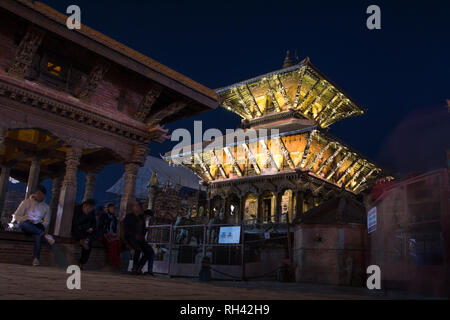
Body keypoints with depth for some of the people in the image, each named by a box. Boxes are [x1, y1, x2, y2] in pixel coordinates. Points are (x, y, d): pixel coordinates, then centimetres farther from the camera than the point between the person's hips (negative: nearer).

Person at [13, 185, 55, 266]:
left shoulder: (45, 207, 14)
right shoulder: (26, 202, 6)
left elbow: (46, 221, 13)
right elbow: (16, 216, 2)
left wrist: (42, 226, -10)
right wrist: (26, 220, -15)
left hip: (37, 226, 1)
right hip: (24, 226, -1)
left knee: (39, 234, -37)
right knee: (24, 223, -40)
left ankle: (36, 258, -50)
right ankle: (45, 235, -44)